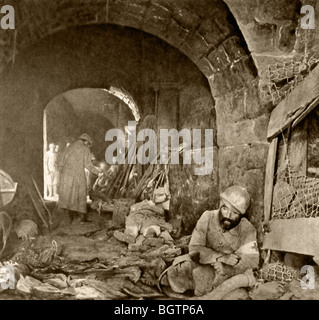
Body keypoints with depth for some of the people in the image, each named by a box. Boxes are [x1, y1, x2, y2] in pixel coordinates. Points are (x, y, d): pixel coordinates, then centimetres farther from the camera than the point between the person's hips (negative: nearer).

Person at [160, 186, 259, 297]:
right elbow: (194, 248, -14)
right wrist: (221, 257, -27)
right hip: (203, 265, 1)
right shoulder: (207, 217, -11)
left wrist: (224, 268, -33)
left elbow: (251, 261, -19)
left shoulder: (247, 229, -13)